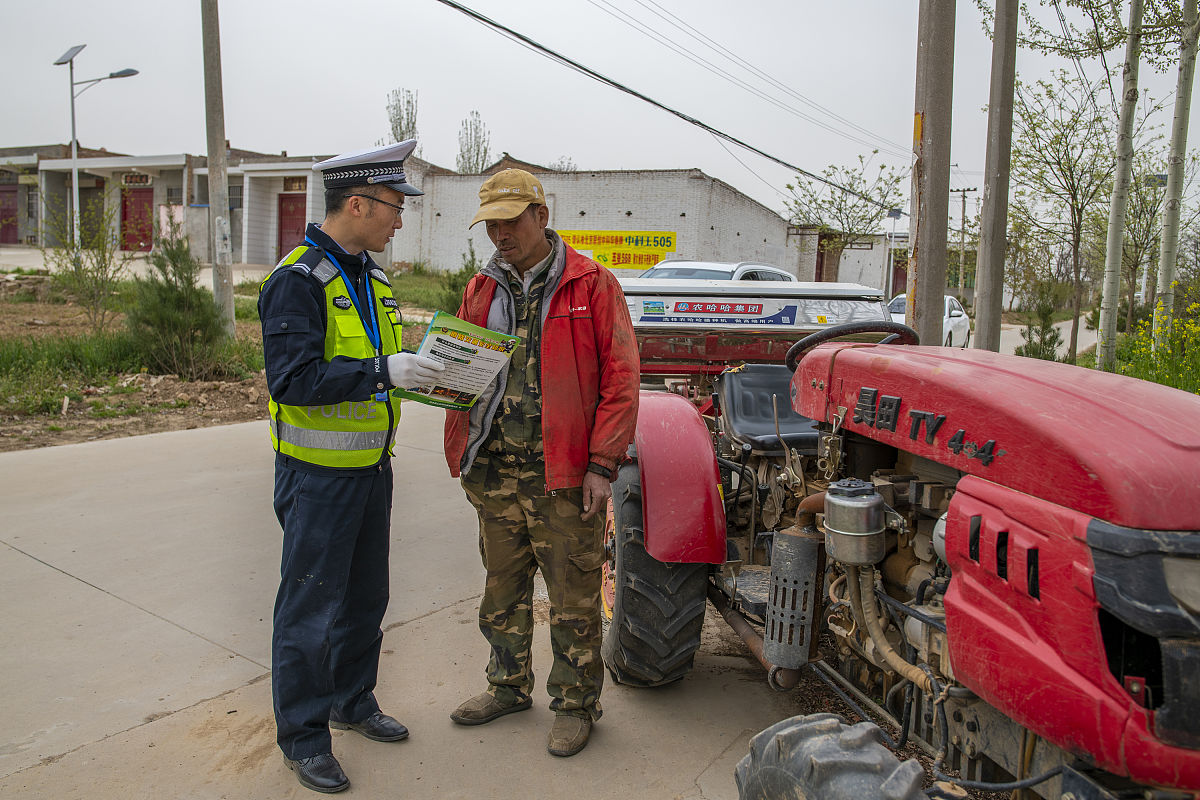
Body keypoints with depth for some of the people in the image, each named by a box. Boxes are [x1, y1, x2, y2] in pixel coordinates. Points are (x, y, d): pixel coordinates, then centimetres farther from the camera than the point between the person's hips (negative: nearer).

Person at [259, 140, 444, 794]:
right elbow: (292, 379, -26)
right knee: (310, 609, 5)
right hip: (319, 475, -8)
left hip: (371, 466, 8)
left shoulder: (370, 277, 11)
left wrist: (421, 366, 3)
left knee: (366, 597, 19)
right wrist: (384, 371, -29)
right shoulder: (299, 280, -17)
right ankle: (302, 738, 22)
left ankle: (352, 701, 39)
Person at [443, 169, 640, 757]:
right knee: (502, 587, 18)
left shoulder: (592, 285, -5)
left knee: (573, 597, 5)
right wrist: (462, 456, 10)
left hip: (563, 472, -5)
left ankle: (575, 703, 24)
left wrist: (602, 464, -13)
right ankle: (509, 686, 38)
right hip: (495, 469, 6)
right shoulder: (479, 291, 11)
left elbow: (620, 378, -8)